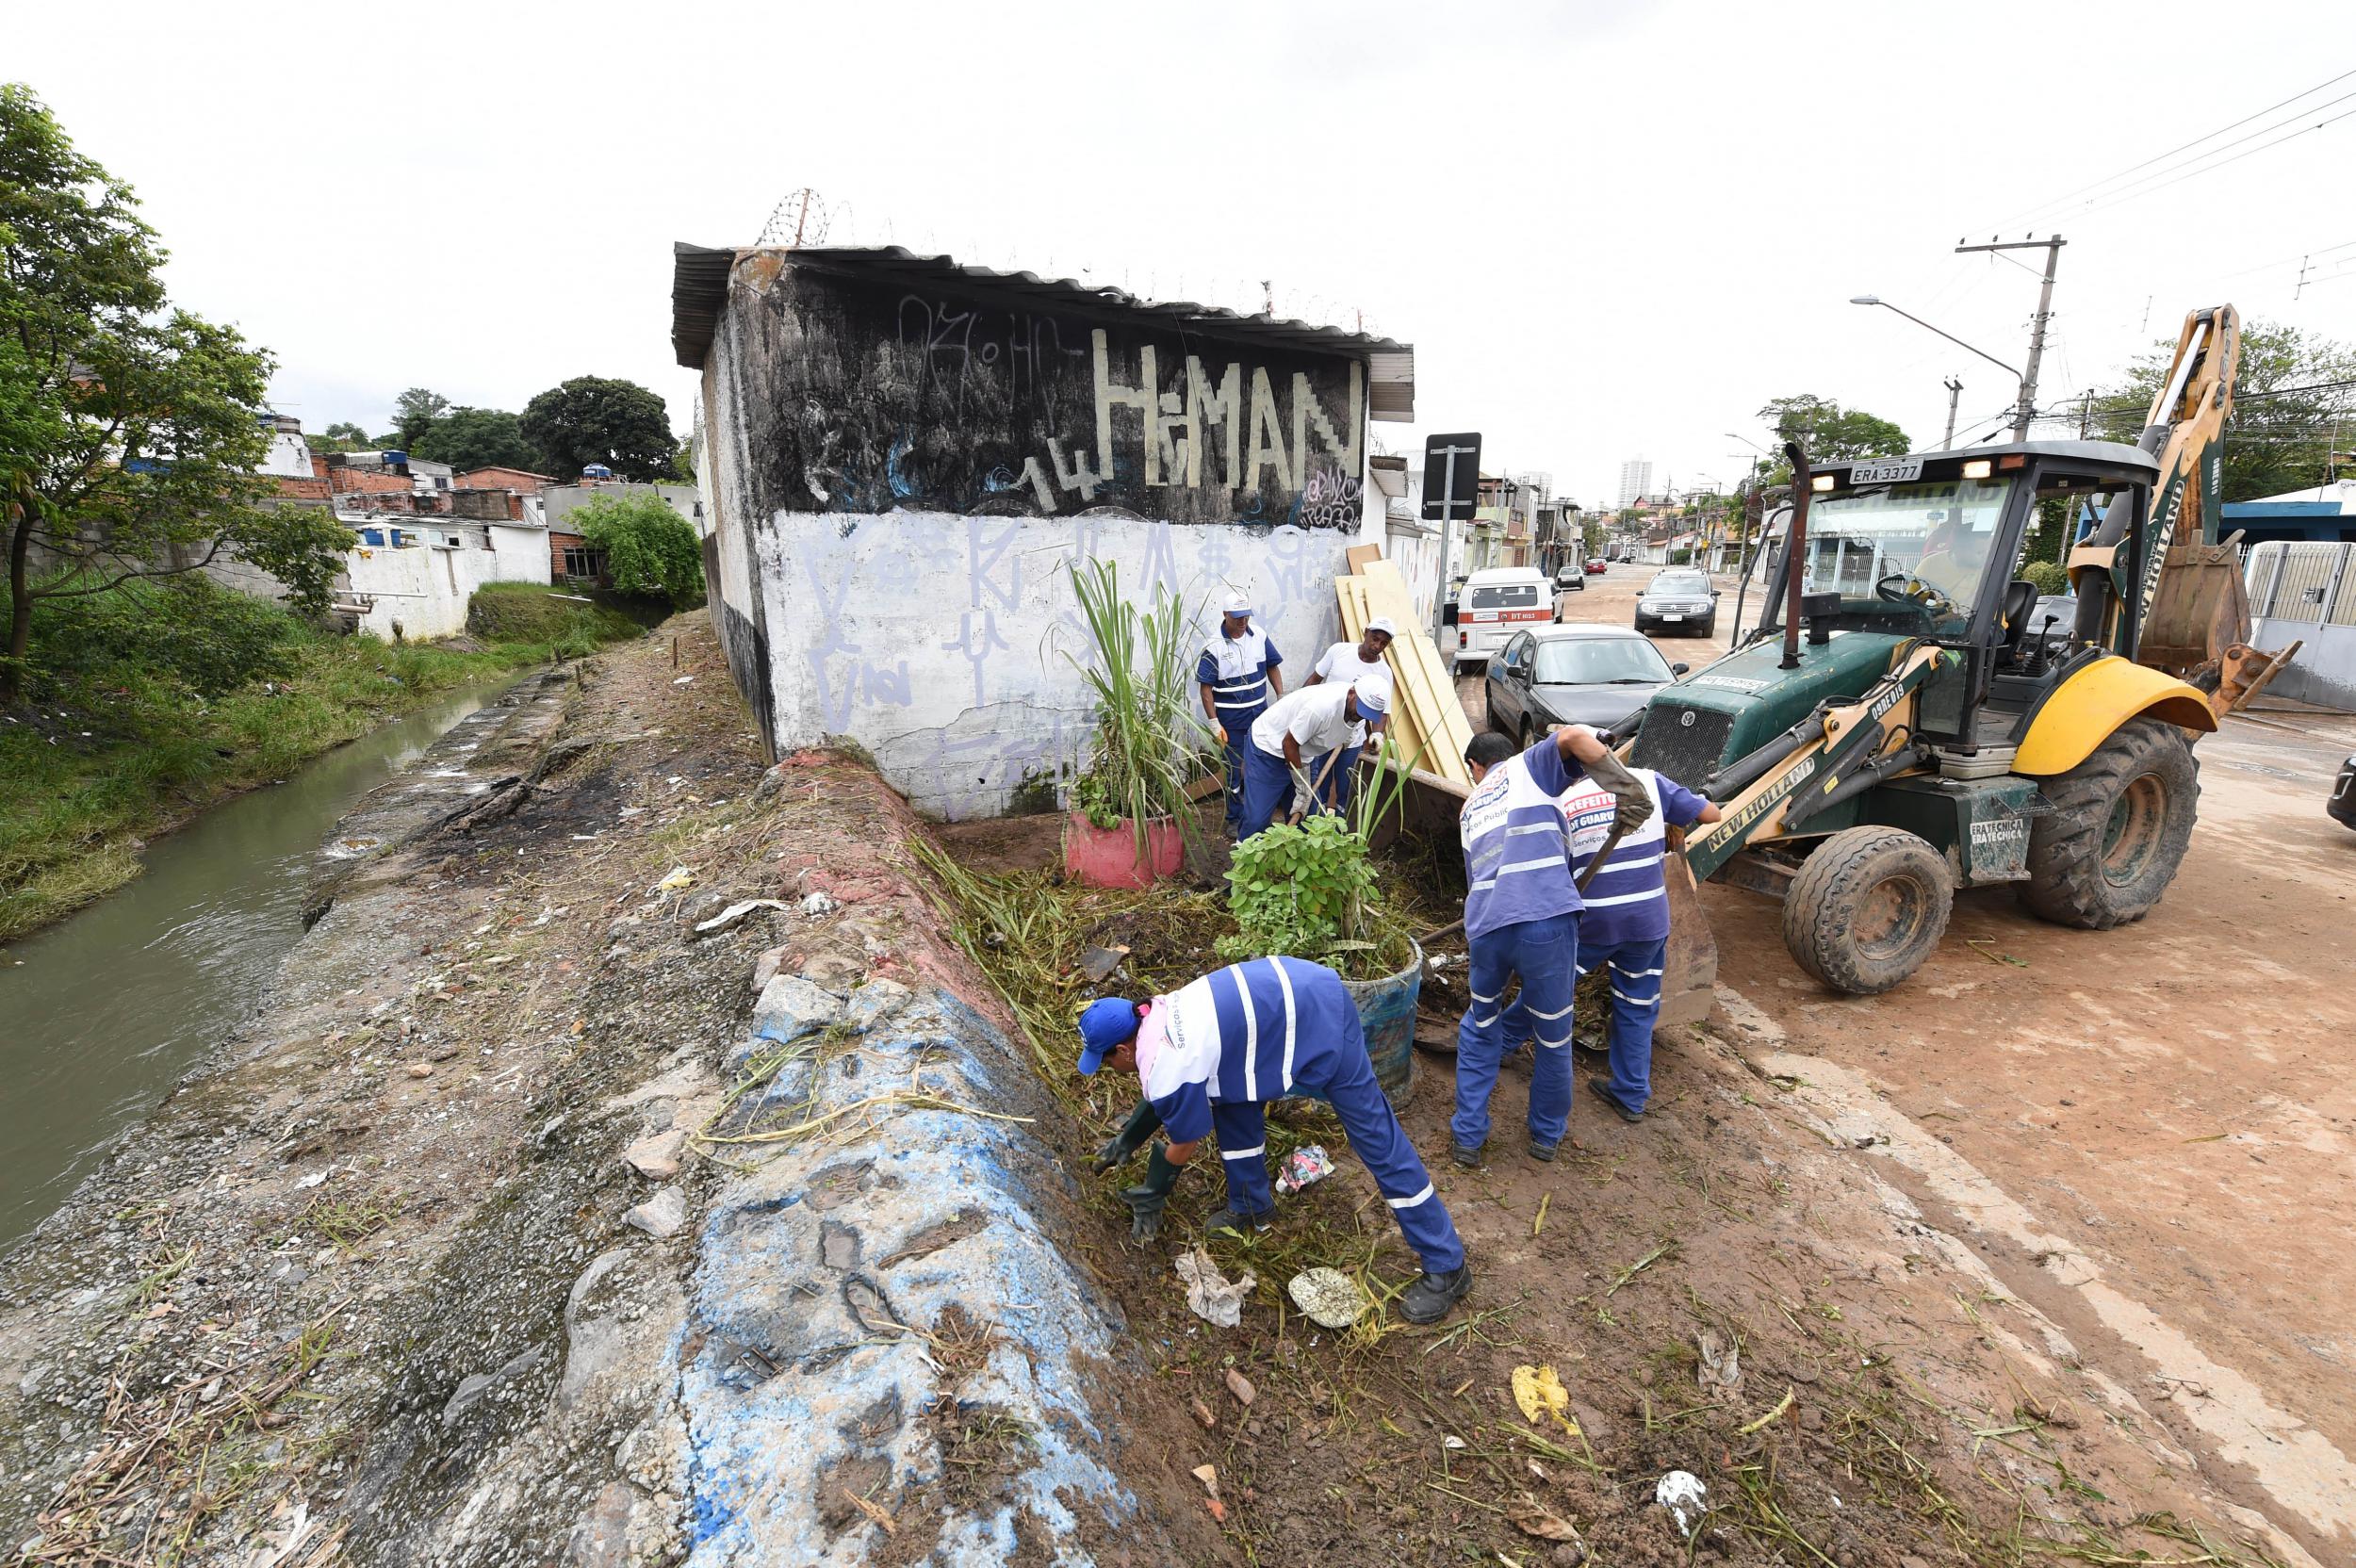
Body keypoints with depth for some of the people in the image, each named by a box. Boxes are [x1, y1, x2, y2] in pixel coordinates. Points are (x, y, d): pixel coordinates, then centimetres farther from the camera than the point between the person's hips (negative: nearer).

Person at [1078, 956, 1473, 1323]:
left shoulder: (1165, 1071, -18)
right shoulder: (1156, 1013, 7)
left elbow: (1184, 1146, 1)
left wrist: (1151, 1197, 18)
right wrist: (1125, 1141, 36)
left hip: (1318, 1019, -10)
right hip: (1290, 986, 10)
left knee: (1375, 1137, 0)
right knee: (1233, 1100, 17)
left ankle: (1447, 1268, 13)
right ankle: (1251, 1208, 36)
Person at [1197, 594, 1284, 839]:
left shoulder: (1259, 636, -1)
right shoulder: (1214, 646, -13)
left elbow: (1271, 668, 10)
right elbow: (1206, 688, -11)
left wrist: (1282, 697, 2)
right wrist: (1214, 724, -14)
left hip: (1260, 714, 4)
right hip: (1231, 719, -4)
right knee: (1235, 770, 7)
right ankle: (1235, 820, 22)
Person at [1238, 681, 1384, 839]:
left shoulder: (1354, 709, -9)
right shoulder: (1322, 706, -34)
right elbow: (1289, 743, -24)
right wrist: (1303, 788, -18)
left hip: (1301, 755, 8)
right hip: (1267, 746, -8)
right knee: (1257, 818, -13)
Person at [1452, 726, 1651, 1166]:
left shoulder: (1469, 808, 27)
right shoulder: (1528, 766, 15)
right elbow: (1575, 736, -7)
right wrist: (1628, 793, -7)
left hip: (1485, 927, 4)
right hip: (1546, 920, -3)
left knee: (1479, 1030, 27)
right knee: (1553, 1036, 19)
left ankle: (1468, 1137, 30)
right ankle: (1547, 1136, 38)